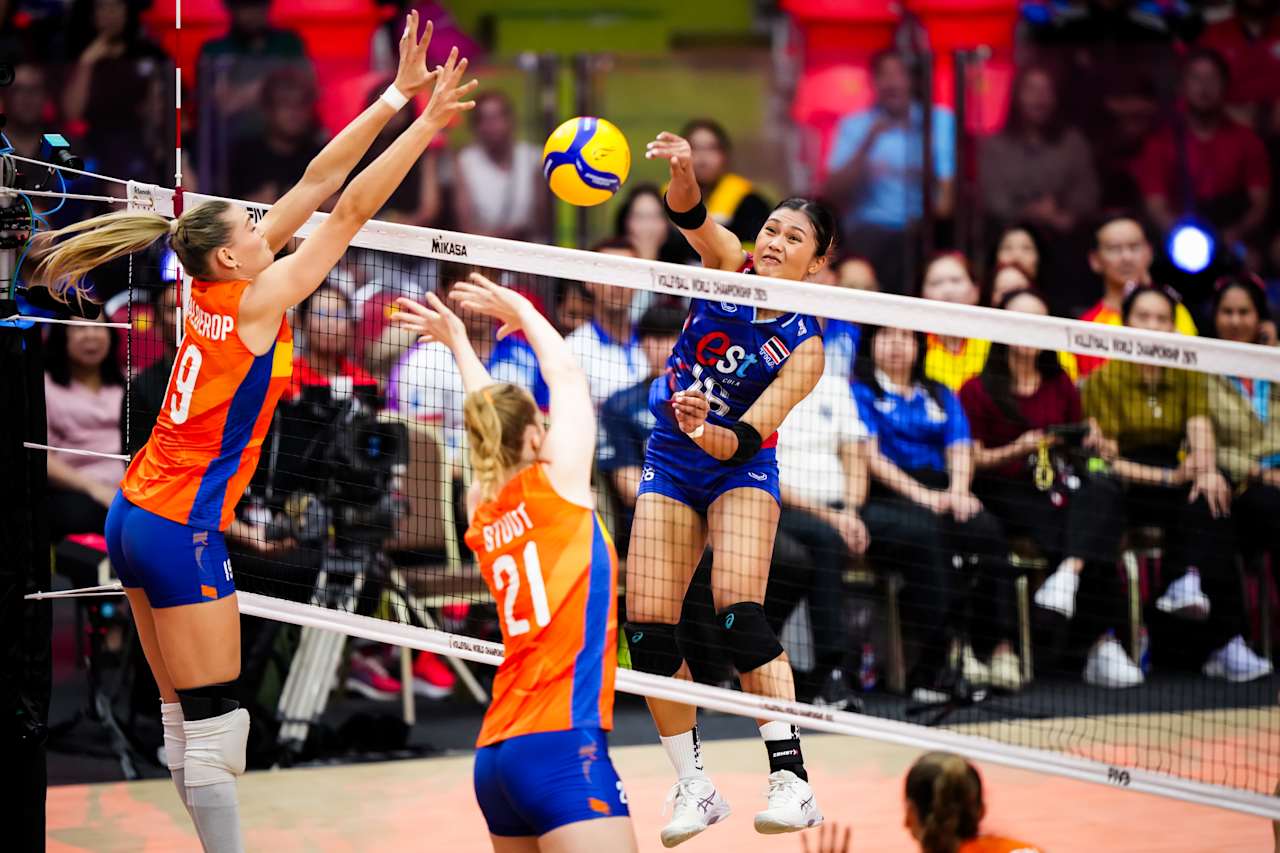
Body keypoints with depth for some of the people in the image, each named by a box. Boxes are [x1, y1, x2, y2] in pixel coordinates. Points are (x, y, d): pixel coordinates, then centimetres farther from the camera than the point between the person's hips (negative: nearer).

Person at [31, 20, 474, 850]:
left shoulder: (216, 290, 5)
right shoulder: (256, 300, -14)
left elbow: (317, 182, 6)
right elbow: (351, 207, -14)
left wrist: (397, 96, 7)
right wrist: (427, 122, -11)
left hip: (136, 517, 9)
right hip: (183, 531, -9)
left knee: (190, 720, 9)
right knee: (212, 727, -7)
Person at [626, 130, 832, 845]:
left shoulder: (804, 347, -14)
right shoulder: (728, 264, -5)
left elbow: (746, 437, -22)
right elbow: (693, 216, -25)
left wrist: (705, 429, -43)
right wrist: (682, 172, -47)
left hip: (740, 470, -4)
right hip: (671, 467, 4)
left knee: (739, 612, -25)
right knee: (648, 629, -4)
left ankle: (792, 779, -28)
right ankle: (694, 787, 10)